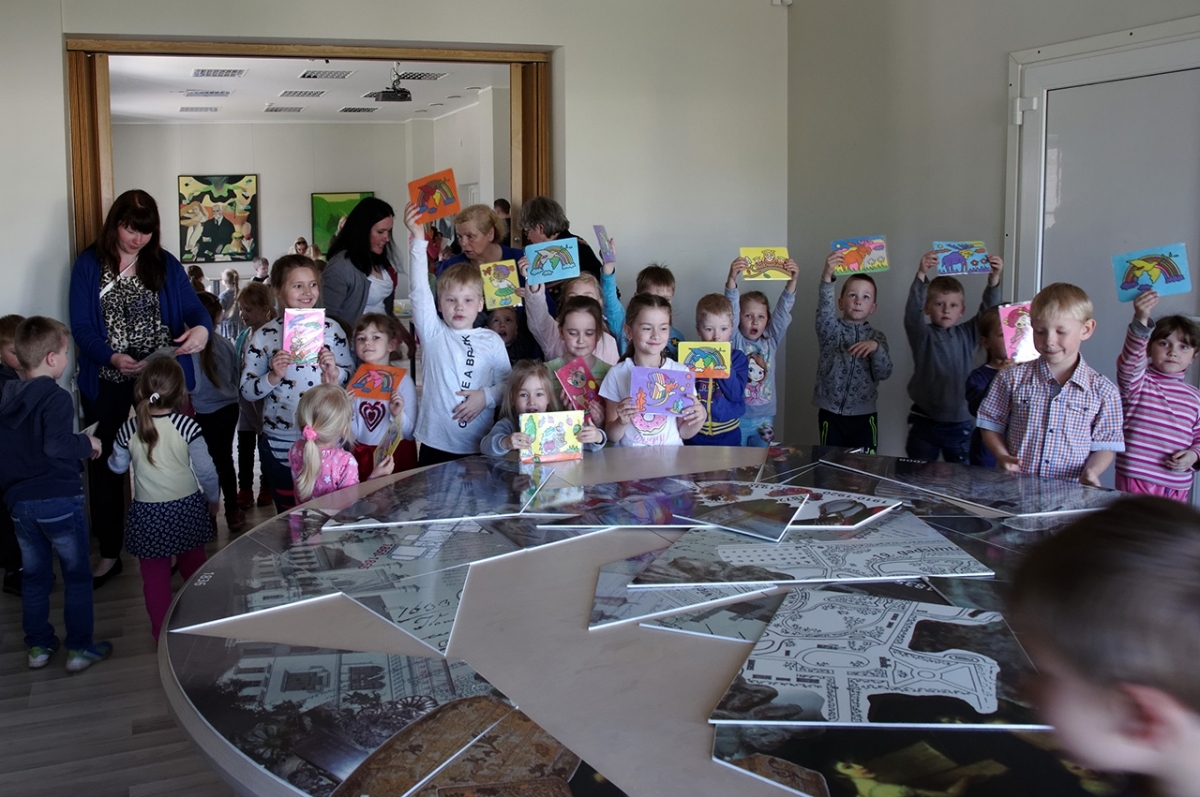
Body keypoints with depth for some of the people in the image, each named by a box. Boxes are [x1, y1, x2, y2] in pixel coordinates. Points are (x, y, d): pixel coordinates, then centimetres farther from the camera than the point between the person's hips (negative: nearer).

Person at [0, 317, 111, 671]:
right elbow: (56, 446, -28)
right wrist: (87, 443, -11)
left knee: (34, 576, 17)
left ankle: (38, 645, 25)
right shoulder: (56, 397, -16)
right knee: (77, 576, 6)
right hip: (59, 500, -6)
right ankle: (80, 648, 11)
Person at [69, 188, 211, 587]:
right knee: (106, 465, 7)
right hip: (107, 384, 0)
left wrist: (202, 328, -28)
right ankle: (109, 553, 20)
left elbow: (194, 308, -3)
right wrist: (112, 357, -24)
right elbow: (81, 326, -5)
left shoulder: (165, 264, 4)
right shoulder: (89, 264, 0)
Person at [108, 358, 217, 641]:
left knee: (155, 575, 11)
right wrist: (213, 499, 8)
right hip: (186, 508, 0)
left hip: (147, 513, 0)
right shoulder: (187, 427, -15)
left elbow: (117, 466, 8)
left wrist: (112, 453, 30)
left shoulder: (128, 430, -10)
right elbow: (205, 471, -9)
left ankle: (161, 631, 20)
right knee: (194, 567, 19)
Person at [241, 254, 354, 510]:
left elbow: (353, 376, 7)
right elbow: (247, 391, -2)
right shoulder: (264, 336, -3)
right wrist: (272, 377, -19)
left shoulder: (331, 328, 1)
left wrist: (335, 372, -13)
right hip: (281, 447, -1)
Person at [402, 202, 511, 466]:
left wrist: (486, 396, -13)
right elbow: (419, 290, -9)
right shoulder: (433, 334, 0)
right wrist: (418, 239, -17)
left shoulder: (492, 341, 2)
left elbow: (506, 383, 8)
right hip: (435, 444, 0)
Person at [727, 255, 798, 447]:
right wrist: (732, 278, -32)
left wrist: (792, 280, -20)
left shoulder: (771, 340, 4)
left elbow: (783, 311, -6)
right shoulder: (735, 341, -4)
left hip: (765, 418, 3)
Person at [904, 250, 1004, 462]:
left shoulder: (967, 335, 6)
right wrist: (921, 275, -35)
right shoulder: (922, 335, -3)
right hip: (924, 423, -2)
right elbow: (912, 310, -20)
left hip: (959, 424, 2)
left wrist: (994, 279, -22)